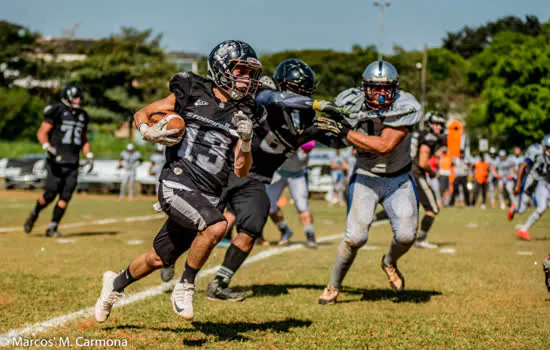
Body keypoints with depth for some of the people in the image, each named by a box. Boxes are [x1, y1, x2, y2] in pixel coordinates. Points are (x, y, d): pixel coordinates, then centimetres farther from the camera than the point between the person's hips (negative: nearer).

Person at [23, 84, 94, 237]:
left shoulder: (82, 115, 14)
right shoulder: (57, 111, -6)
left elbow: (84, 140, 23)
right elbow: (42, 132, -7)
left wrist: (89, 156, 8)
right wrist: (47, 147, -24)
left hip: (72, 163, 6)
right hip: (56, 161, -5)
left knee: (65, 197, -1)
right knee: (50, 194, -9)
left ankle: (52, 228, 8)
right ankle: (34, 214, 19)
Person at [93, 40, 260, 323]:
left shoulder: (242, 115, 8)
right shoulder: (191, 94, -1)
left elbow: (241, 171, 4)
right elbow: (141, 114, 10)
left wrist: (245, 141, -12)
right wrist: (148, 132, -10)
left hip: (208, 197, 5)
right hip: (178, 185, -5)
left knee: (159, 259, 15)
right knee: (216, 226, -30)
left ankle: (117, 283, 44)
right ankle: (185, 287, -10)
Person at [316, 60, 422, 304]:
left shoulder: (404, 108, -23)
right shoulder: (351, 103, -15)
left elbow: (384, 146, -34)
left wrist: (343, 131, -36)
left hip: (398, 179, 0)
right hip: (366, 177, 0)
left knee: (406, 236, -10)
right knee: (356, 236, -15)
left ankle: (390, 263, 27)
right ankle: (334, 286, 7)